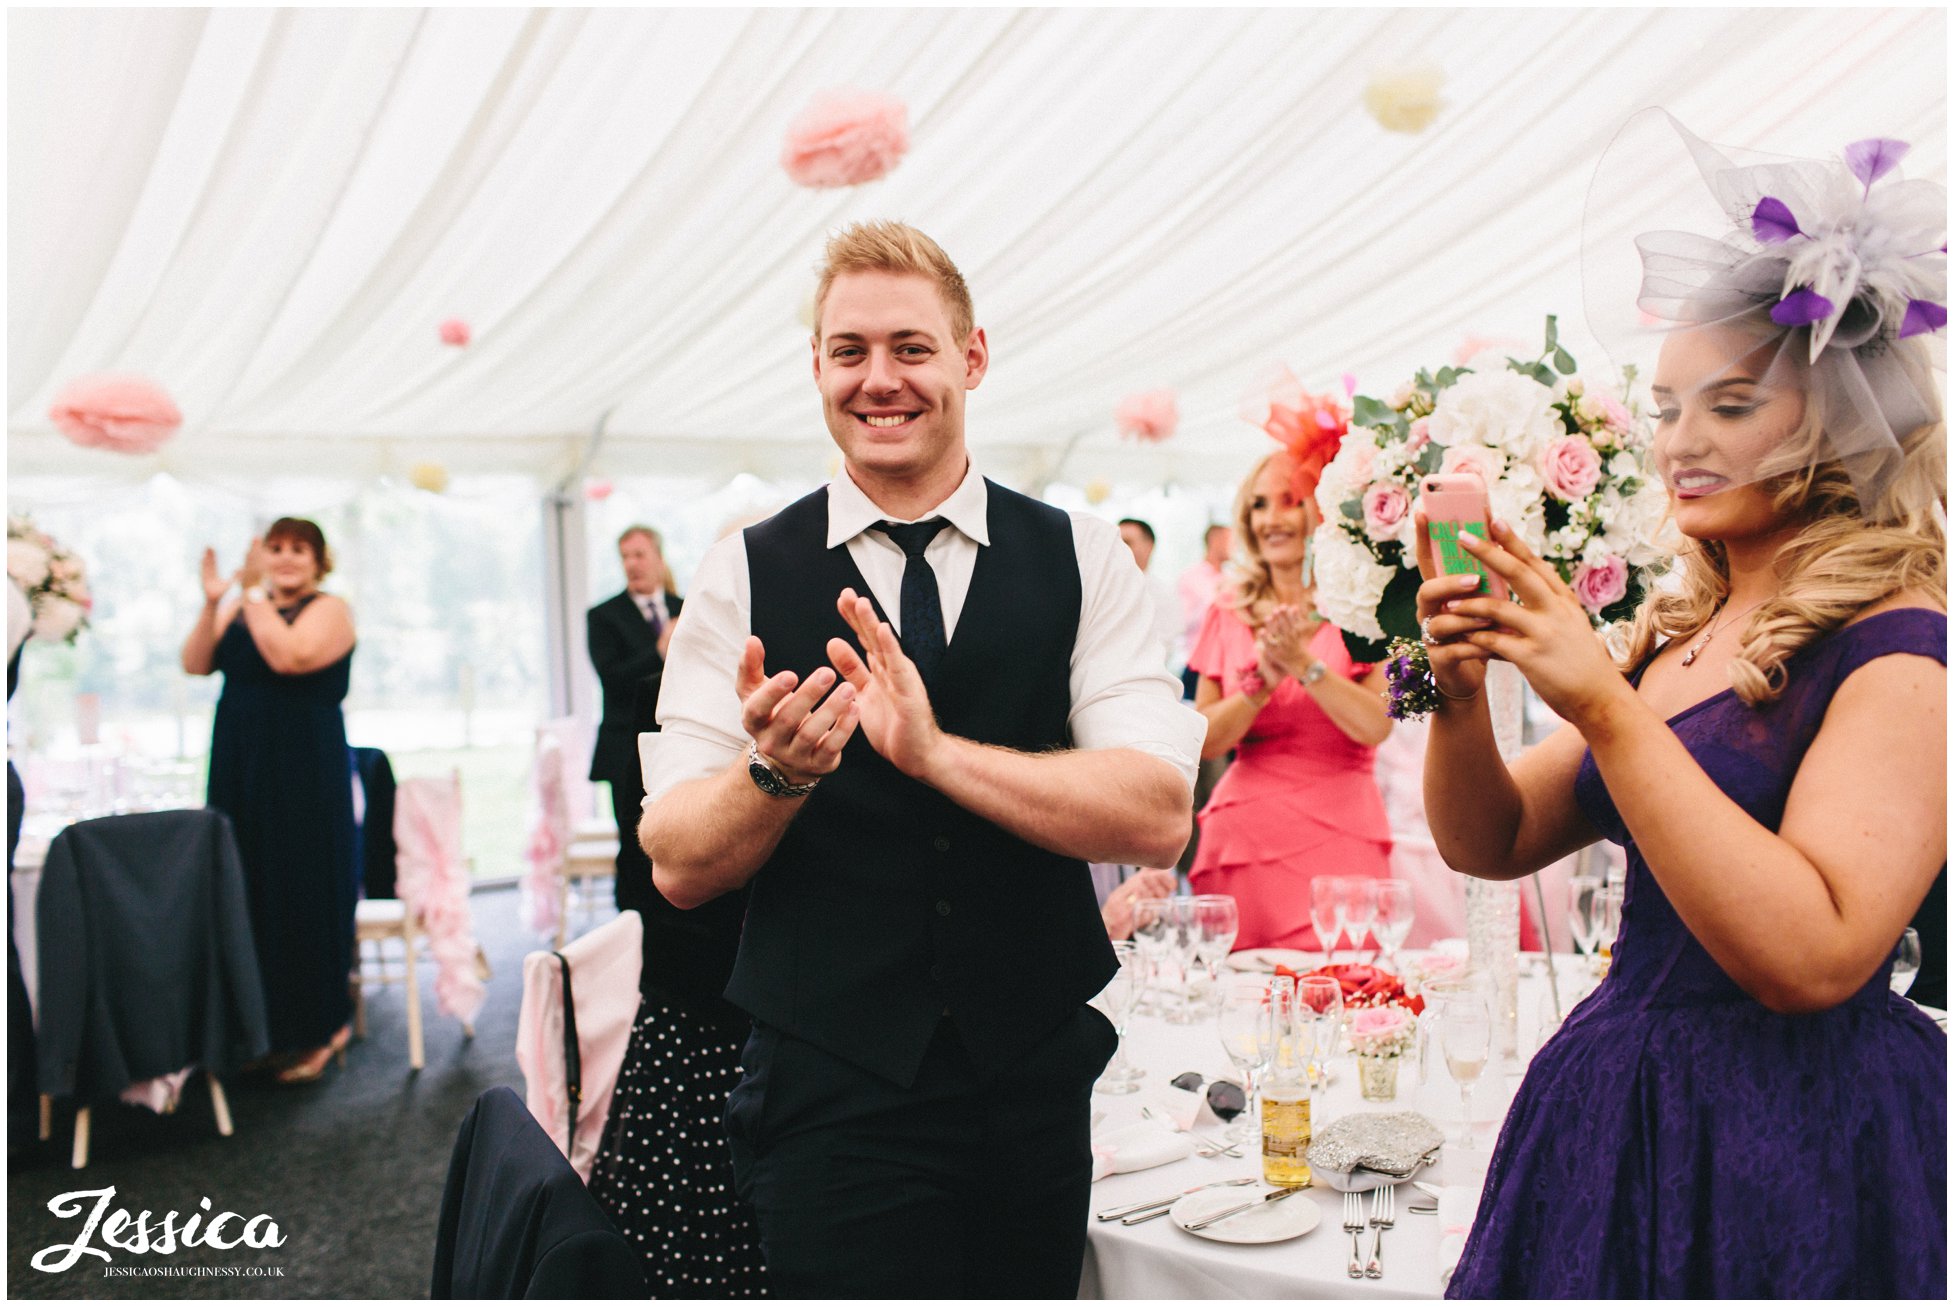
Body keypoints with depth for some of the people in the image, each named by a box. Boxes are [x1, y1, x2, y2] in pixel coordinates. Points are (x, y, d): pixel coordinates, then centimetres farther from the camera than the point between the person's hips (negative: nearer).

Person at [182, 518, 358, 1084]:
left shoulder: (330, 611, -3)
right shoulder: (239, 609, 13)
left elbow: (289, 657, -21)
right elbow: (195, 664, 2)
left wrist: (253, 593, -16)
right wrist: (211, 604, -10)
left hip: (305, 774, -5)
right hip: (240, 771, 6)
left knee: (304, 894, -2)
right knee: (247, 894, 7)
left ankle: (319, 1028, 10)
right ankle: (263, 1026, 17)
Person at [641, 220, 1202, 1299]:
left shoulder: (1084, 562, -2)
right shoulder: (743, 575, -4)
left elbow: (1158, 819, -12)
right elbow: (678, 864, -5)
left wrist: (933, 748, -24)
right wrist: (777, 767, -26)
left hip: (1036, 1085, 2)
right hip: (828, 1090, -1)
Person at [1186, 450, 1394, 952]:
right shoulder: (1230, 612, 8)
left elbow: (1376, 727, -10)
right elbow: (1205, 740, 1)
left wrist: (1304, 663, -18)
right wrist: (1262, 681, -13)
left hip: (1337, 837, -2)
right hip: (1242, 840, 2)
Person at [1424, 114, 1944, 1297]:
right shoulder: (1674, 635, 7)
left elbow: (1812, 956, -26)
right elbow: (1490, 843, 6)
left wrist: (1603, 706, -27)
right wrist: (1462, 695, -13)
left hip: (1801, 1146, -6)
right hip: (1618, 1109, 7)